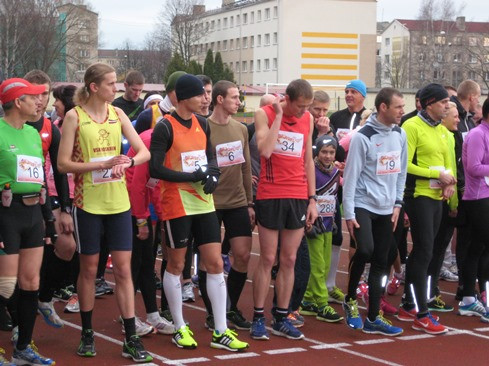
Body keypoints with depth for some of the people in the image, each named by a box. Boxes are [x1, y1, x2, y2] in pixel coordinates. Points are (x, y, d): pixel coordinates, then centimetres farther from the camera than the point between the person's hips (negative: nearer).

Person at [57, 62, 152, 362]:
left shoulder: (117, 113, 6)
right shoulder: (74, 116, -5)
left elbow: (144, 152, 4)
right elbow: (63, 163, -10)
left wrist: (127, 162, -17)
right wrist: (103, 164, -19)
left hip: (118, 201, 3)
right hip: (88, 201, -3)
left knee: (123, 269, 1)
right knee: (89, 269, 7)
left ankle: (131, 339, 4)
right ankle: (87, 334, 22)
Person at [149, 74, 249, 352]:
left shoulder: (202, 124, 8)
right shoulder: (165, 127, -12)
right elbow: (155, 168, -16)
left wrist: (213, 174, -1)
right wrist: (191, 177, -18)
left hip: (204, 203, 6)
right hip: (177, 204, -6)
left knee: (215, 264, 4)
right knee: (176, 265, 6)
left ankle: (221, 332, 10)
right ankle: (180, 329, 19)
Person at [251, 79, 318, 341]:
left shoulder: (307, 119, 9)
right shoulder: (265, 114, -5)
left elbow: (308, 161, 14)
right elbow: (265, 150, -20)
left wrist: (312, 199, 10)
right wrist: (279, 115, -15)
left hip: (299, 198, 4)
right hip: (270, 196, -4)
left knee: (289, 260, 6)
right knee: (267, 258, -2)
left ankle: (282, 319, 13)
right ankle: (258, 318, 7)